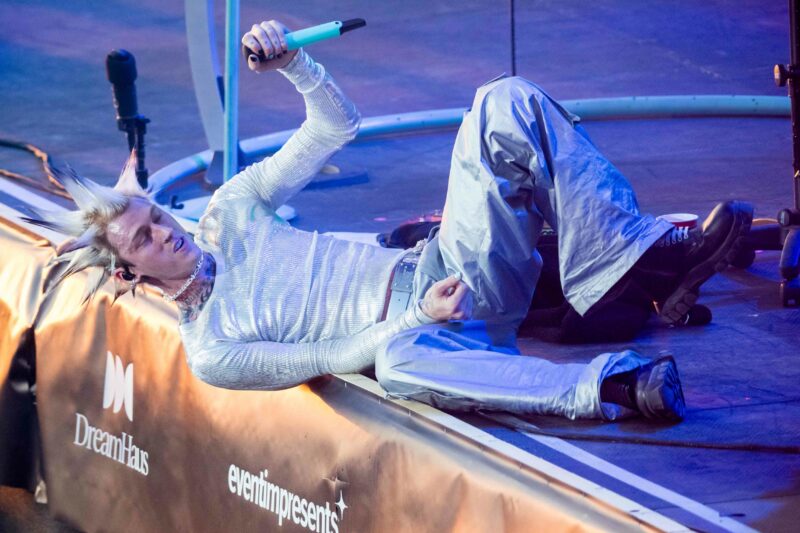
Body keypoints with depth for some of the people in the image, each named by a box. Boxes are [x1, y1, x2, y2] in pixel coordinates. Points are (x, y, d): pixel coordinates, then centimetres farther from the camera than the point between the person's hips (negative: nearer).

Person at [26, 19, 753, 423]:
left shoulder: (228, 214, 16)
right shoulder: (209, 352, -1)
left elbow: (336, 126, 15)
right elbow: (324, 360, -9)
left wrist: (291, 63, -4)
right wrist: (417, 318, -22)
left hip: (444, 274, 7)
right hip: (420, 323, -6)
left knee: (508, 105, -18)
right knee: (398, 358, -50)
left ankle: (640, 254, -27)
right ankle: (613, 388, -51)